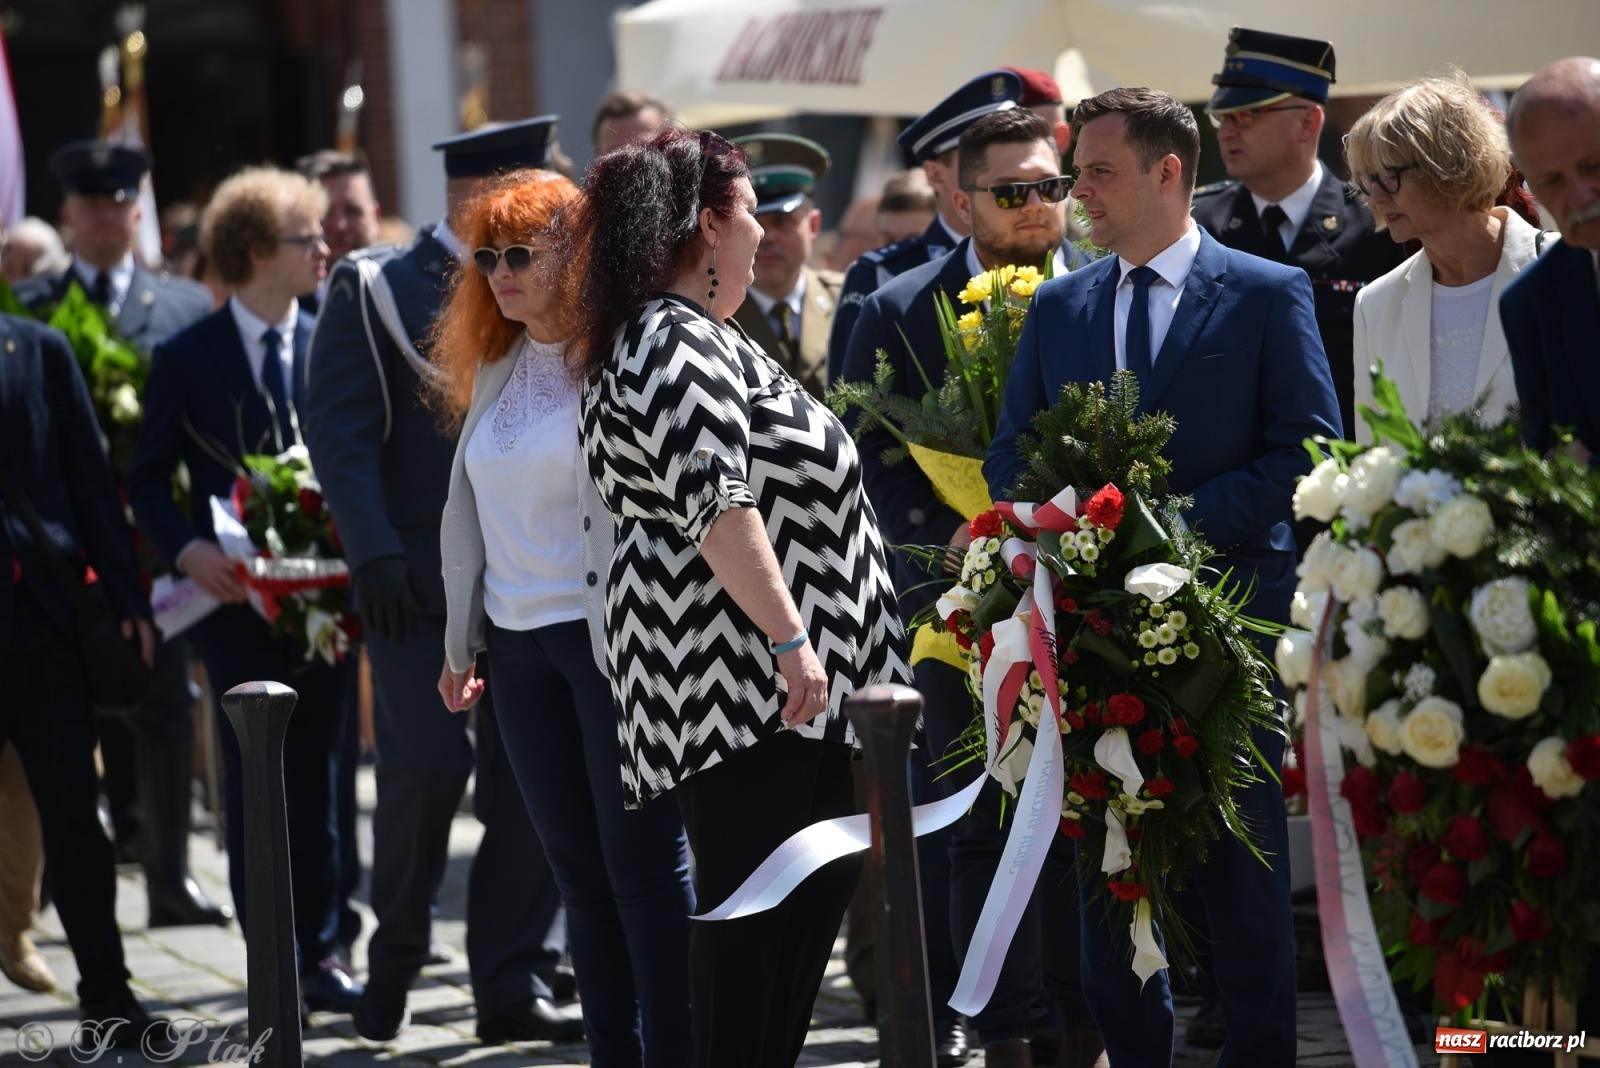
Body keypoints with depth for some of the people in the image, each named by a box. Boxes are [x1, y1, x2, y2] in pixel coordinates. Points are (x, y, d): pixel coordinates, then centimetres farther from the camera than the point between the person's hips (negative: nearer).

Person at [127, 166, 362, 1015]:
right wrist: (187, 549, -15)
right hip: (236, 597, -2)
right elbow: (147, 480, 2)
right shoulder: (185, 359, -1)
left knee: (314, 777, 7)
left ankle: (318, 953, 14)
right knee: (253, 781, 3)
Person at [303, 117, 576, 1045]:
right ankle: (397, 951, 13)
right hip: (420, 578, -4)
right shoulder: (376, 291, 0)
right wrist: (376, 554, -16)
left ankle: (515, 985, 7)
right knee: (428, 769, -9)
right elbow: (341, 432, -7)